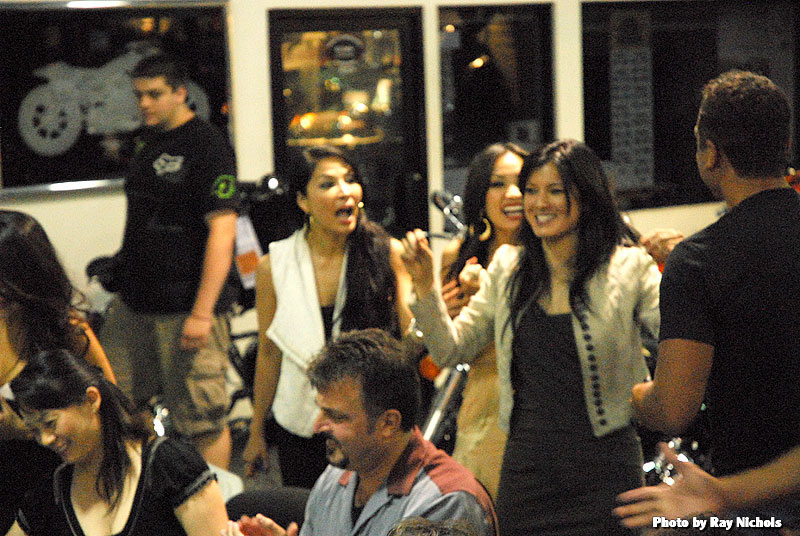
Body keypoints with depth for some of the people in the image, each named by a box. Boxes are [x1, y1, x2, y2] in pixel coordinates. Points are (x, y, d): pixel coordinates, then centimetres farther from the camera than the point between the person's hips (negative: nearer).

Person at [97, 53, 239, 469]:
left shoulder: (207, 147, -11)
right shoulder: (148, 142, 14)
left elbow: (221, 232, -17)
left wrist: (201, 313, -21)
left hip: (186, 307, -9)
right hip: (133, 303, 9)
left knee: (204, 420, -4)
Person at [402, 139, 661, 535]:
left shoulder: (629, 268, -4)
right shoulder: (508, 268, 8)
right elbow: (451, 350, 10)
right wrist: (424, 285, -1)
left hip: (603, 471, -3)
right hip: (525, 467, 4)